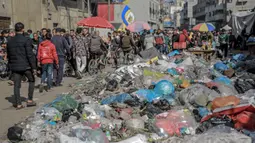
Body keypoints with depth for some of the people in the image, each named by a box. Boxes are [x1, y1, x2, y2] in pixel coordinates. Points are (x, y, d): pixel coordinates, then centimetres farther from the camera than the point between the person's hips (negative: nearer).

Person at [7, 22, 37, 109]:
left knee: (17, 85, 8)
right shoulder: (26, 40, -11)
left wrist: (10, 67, 22)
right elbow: (30, 55, -14)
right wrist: (34, 67, -10)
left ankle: (18, 104, 10)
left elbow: (8, 56, 14)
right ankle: (30, 100, 13)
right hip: (26, 66, -4)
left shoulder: (10, 41, 8)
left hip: (15, 66, 5)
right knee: (31, 81, 16)